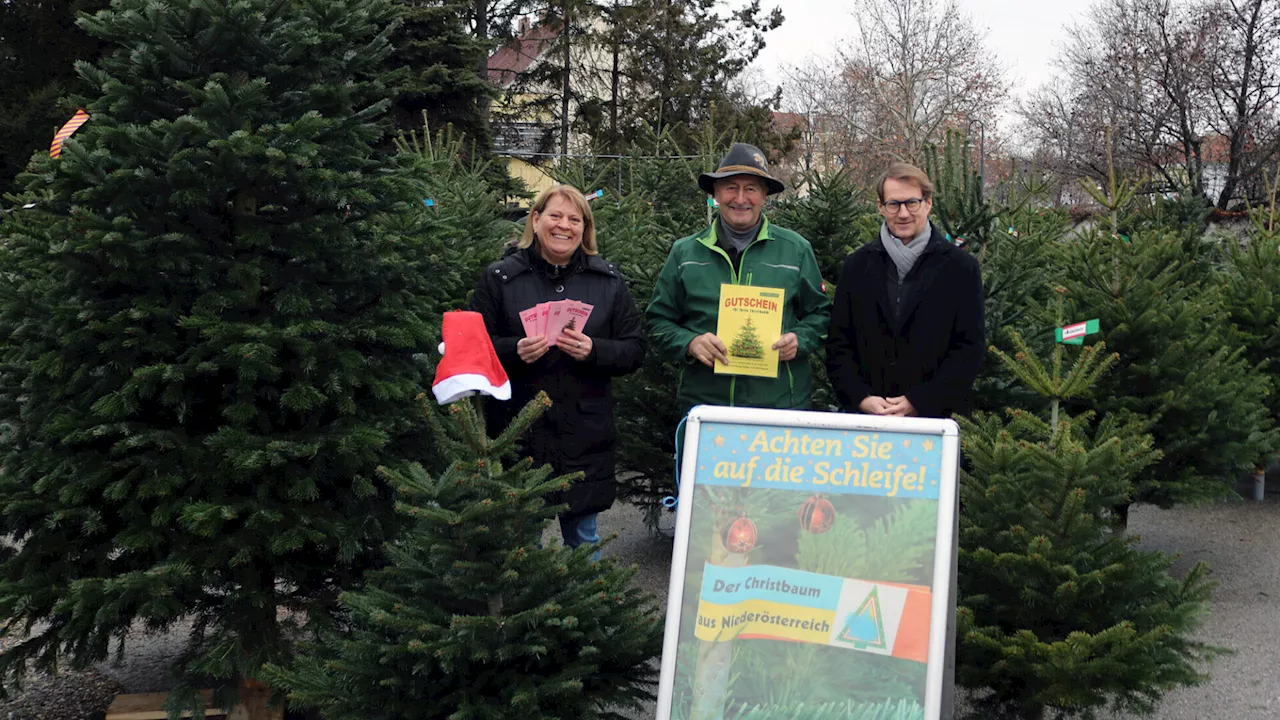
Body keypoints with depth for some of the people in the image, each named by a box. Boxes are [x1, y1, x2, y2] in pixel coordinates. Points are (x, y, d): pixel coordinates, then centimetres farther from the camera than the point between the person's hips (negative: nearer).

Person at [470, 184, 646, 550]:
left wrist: (593, 351, -15)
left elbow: (634, 350, 4)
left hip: (585, 434, 2)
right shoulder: (500, 277, 2)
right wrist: (514, 351, -18)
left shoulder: (608, 280, 7)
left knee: (583, 537, 12)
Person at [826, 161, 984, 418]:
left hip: (933, 417, -2)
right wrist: (860, 398, -7)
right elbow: (838, 344, 8)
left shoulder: (961, 267, 2)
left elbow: (970, 349, -3)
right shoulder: (857, 265, 10)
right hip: (863, 415, 2)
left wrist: (918, 402, -11)